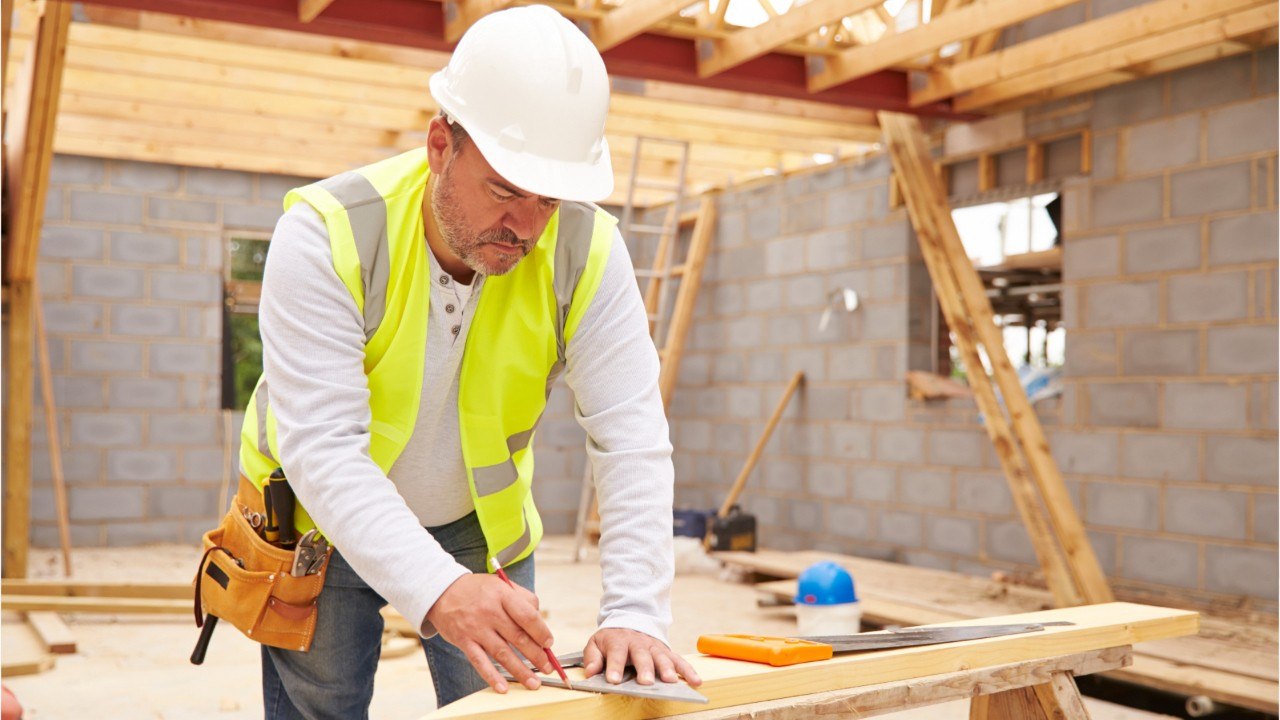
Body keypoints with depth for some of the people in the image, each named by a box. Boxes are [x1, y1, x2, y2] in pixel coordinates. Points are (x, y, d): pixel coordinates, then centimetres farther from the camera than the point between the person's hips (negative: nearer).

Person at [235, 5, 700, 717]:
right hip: (319, 524, -1)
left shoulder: (588, 250, -21)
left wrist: (634, 614, -35)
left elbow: (631, 438, -23)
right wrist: (436, 589, -49)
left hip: (482, 524, 2)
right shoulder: (328, 233, -28)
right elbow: (321, 445, -35)